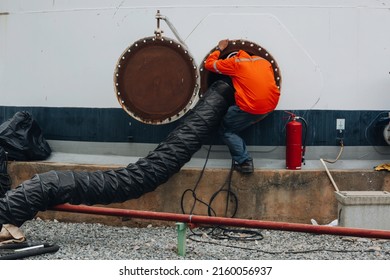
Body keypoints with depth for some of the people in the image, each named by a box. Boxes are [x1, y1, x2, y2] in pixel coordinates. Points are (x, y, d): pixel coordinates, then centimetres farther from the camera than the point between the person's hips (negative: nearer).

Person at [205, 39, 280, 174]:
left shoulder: (234, 62, 5)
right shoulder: (263, 61, 21)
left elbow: (209, 64, 13)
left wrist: (219, 49, 28)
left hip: (250, 107, -7)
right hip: (271, 104, 7)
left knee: (225, 130, 12)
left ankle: (245, 161, -1)